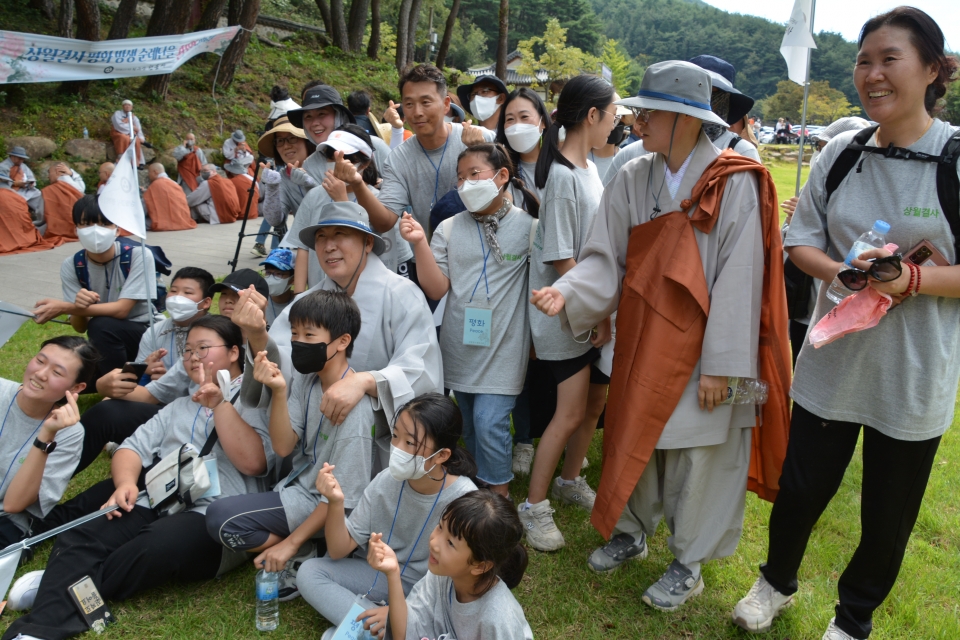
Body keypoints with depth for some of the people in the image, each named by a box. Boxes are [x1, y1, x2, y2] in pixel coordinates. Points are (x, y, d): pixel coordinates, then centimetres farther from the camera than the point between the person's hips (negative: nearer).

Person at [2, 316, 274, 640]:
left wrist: (219, 404, -15)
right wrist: (126, 482, -6)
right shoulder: (179, 407, 27)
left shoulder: (254, 402, 5)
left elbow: (252, 463, -11)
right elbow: (134, 447, 15)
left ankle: (63, 587, -12)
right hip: (155, 504, 6)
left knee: (153, 547, -32)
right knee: (80, 535, -19)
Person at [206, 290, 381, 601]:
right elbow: (283, 446, -5)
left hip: (319, 505, -8)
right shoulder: (305, 379, -4)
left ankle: (304, 557, -2)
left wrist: (291, 543, -16)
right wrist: (279, 392, -21)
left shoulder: (353, 407, -26)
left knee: (222, 519, -17)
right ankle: (304, 552, 10)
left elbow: (342, 496, -21)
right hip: (297, 486, 8)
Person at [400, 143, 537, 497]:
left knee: (489, 424, -9)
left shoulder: (527, 226, -5)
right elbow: (437, 289, -5)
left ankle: (499, 500, 10)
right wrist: (420, 243, -15)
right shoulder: (449, 229, 1)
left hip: (502, 349, -4)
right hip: (460, 346, 4)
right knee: (469, 425, 16)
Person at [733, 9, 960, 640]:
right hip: (832, 360, 2)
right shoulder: (842, 152, 0)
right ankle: (777, 582, 44)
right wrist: (840, 271, -15)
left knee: (888, 516, 14)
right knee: (802, 487, 14)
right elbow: (802, 240, 5)